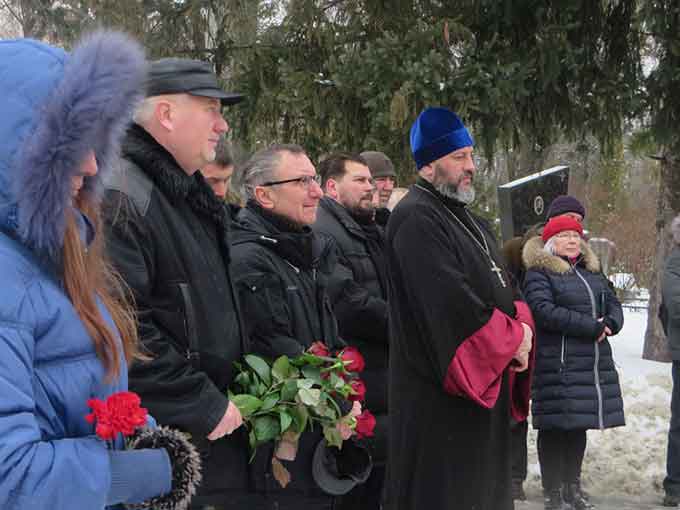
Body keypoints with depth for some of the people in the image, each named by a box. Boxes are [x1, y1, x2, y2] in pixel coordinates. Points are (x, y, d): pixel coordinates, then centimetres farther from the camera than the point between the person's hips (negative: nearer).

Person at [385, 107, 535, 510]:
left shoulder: (471, 221, 18)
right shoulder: (416, 219, -15)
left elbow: (504, 287, 18)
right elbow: (452, 303, -23)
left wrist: (521, 324, -5)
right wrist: (512, 339, -12)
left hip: (488, 380, 10)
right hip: (441, 398, -10)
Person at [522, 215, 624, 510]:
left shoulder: (591, 271, 19)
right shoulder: (539, 272, -5)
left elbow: (612, 303, 17)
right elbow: (544, 310, -18)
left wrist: (610, 324, -8)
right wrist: (593, 327, -19)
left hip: (595, 362, 7)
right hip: (557, 364, -7)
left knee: (580, 424, 13)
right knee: (556, 427, -3)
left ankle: (573, 485, 25)